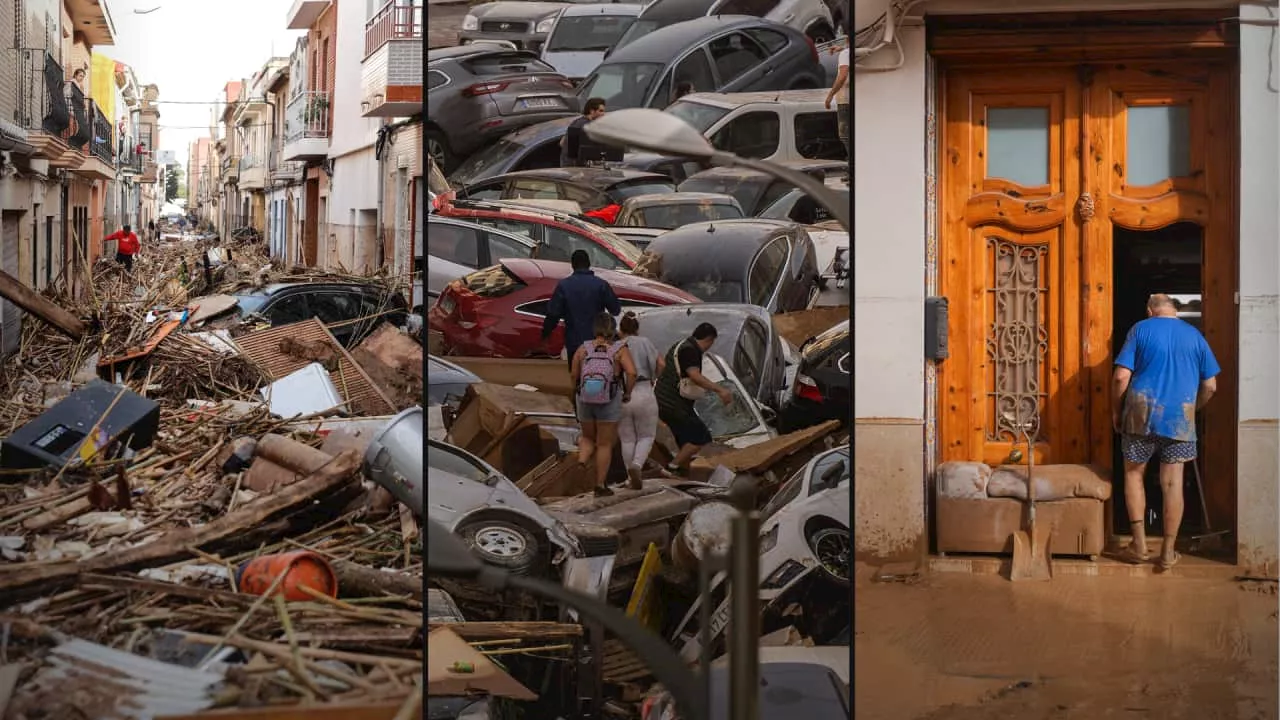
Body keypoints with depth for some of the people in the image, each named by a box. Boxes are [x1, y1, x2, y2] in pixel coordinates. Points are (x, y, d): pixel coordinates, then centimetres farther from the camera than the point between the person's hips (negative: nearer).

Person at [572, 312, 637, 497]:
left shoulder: (583, 349, -2)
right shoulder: (620, 350, -7)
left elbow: (574, 376, -1)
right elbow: (632, 372, -20)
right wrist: (627, 393, -5)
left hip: (585, 401, 2)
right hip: (609, 403, -2)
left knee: (588, 438, 23)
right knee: (604, 444, 11)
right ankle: (600, 486, 14)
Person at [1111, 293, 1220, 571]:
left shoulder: (1140, 330, 0)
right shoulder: (1195, 335, 9)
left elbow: (1121, 376, -7)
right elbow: (1210, 386, 9)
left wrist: (1116, 411, 6)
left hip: (1142, 413, -2)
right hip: (1180, 417, 2)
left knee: (1134, 474, 14)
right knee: (1172, 483, 5)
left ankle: (1140, 543, 11)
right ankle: (1168, 552, 9)